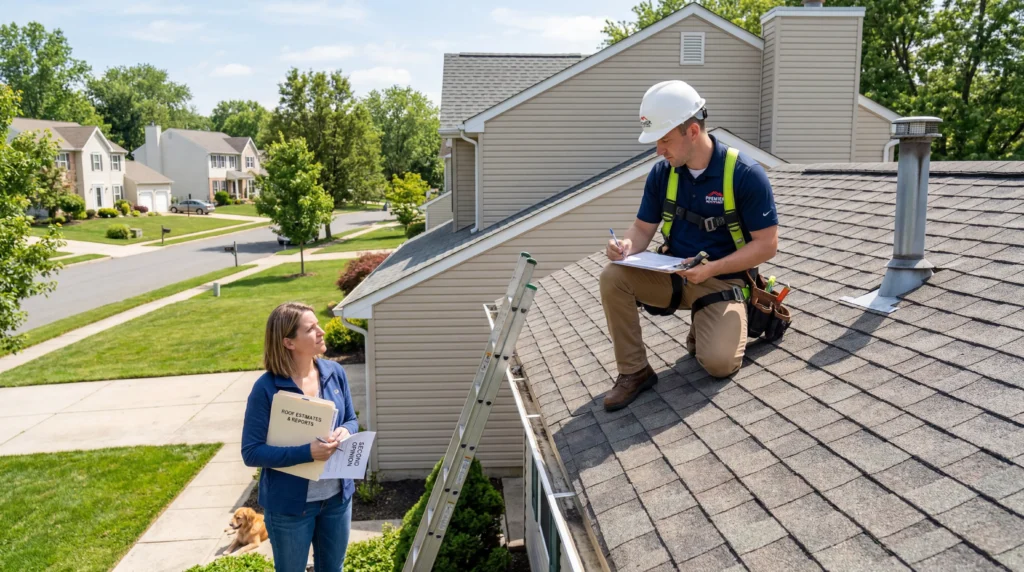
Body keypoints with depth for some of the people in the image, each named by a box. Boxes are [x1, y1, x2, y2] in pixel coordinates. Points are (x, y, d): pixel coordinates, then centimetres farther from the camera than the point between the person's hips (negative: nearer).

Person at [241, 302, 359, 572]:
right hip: (290, 503, -4)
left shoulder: (335, 373, -5)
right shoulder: (266, 388, -20)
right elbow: (251, 452, -19)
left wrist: (345, 432, -17)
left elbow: (351, 420, 7)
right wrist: (307, 452, -29)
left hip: (337, 495, 4)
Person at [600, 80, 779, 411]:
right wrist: (627, 246, -21)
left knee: (718, 362, -26)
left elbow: (767, 245, -15)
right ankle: (634, 371, -9)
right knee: (613, 277, -22)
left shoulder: (746, 174, -17)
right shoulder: (662, 173, -2)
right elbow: (643, 228, 4)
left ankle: (707, 329, 12)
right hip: (672, 275, 4)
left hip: (722, 281, -4)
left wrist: (712, 269, -26)